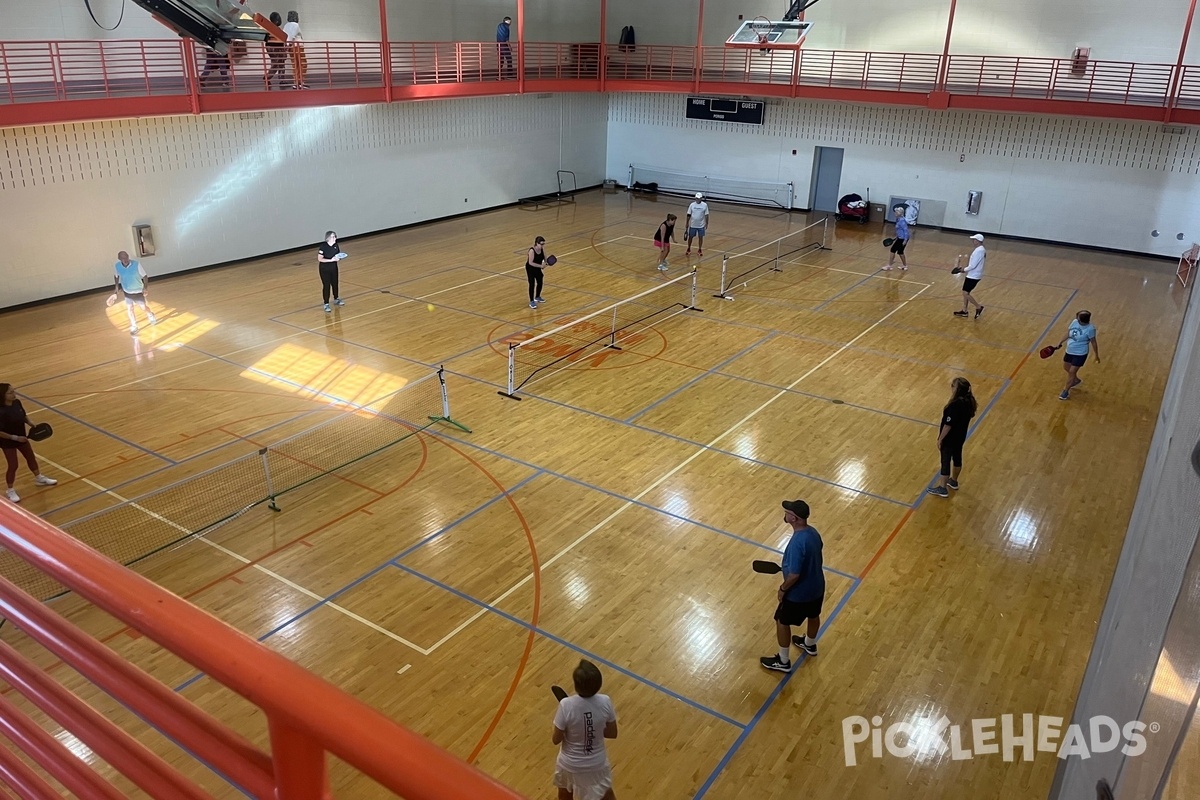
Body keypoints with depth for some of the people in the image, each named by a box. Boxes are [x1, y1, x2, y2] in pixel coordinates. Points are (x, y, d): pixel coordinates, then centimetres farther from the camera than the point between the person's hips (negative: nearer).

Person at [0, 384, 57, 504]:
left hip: (21, 438, 7)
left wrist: (32, 424, -7)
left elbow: (24, 416, 8)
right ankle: (10, 491, 26)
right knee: (13, 466, 5)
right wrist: (15, 437, -25)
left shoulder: (17, 403, -11)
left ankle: (39, 478, 47)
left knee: (31, 458, 23)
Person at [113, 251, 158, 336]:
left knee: (144, 308, 12)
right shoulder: (116, 266, -16)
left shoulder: (136, 264, -25)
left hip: (138, 291, -2)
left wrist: (145, 287, -26)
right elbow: (116, 276, 6)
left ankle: (151, 317, 45)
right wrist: (117, 286, 0)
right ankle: (134, 328, 19)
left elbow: (144, 276, -15)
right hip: (127, 292, 2)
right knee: (129, 309, 4)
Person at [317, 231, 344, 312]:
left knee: (335, 284, 18)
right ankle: (326, 304, 6)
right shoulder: (323, 247, -21)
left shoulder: (336, 245, -4)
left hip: (334, 267, 6)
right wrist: (331, 260, -29)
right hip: (324, 269, -6)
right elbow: (319, 259, -21)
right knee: (326, 286, -3)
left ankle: (336, 299, 39)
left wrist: (338, 258, -15)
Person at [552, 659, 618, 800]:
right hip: (597, 764, 2)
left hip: (570, 764, -1)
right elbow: (612, 733, -6)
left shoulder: (566, 705, -29)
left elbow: (556, 739, -16)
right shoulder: (605, 702, -21)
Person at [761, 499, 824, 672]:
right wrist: (788, 566, 15)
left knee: (782, 622, 15)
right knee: (813, 616, 31)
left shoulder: (797, 542, -36)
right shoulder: (813, 532, -9)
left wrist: (783, 589, -14)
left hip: (799, 593, -8)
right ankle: (810, 645, 59)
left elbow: (794, 575, -32)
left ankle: (783, 661, 31)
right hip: (816, 587, 8)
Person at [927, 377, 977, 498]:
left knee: (946, 461, 6)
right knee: (957, 457, 24)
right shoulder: (969, 401, -6)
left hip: (950, 438, -8)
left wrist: (940, 439, -15)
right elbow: (966, 418, 7)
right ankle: (953, 481, 44)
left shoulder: (954, 405, -33)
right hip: (960, 436, 8)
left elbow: (948, 425, -27)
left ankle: (942, 488, 19)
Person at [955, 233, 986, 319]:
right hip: (972, 275, 10)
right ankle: (964, 311, 21)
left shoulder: (979, 251, -21)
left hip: (973, 276, -10)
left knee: (966, 293, -7)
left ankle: (978, 307, 3)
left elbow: (973, 265, -24)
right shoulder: (980, 249, 10)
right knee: (965, 293, 14)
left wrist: (964, 270, -9)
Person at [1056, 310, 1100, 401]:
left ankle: (1066, 391, 13)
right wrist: (1060, 342, 14)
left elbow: (1093, 342, -11)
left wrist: (1097, 355, -3)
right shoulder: (1075, 322, -8)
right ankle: (1077, 380, 50)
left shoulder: (1090, 329, -23)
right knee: (1066, 368, 22)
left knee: (1072, 372, -3)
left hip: (1080, 354, -7)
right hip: (1069, 351, 7)